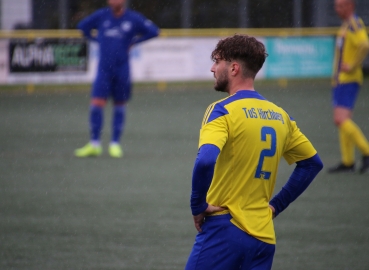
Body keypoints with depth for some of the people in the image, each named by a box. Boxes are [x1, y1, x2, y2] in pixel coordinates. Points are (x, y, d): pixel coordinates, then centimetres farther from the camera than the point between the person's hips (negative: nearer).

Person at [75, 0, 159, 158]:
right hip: (104, 69, 1)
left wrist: (133, 42, 2)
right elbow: (82, 27, 19)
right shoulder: (101, 16, 3)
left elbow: (153, 32, 5)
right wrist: (97, 40, 10)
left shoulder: (133, 19, -2)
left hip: (122, 70, -1)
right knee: (96, 105, -8)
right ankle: (94, 144, 0)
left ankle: (115, 144, 15)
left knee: (119, 107, 5)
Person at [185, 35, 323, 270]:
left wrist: (198, 205, -12)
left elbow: (205, 161, -26)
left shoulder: (223, 111, -9)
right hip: (265, 237, 6)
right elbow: (313, 163, 22)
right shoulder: (280, 116, 12)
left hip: (225, 229, -6)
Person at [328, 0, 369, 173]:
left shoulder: (355, 25, -14)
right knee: (340, 121, 9)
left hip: (348, 80, -10)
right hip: (340, 80, 10)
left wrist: (352, 67, -24)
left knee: (341, 119, -16)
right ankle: (347, 162, 11)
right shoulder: (345, 25, 17)